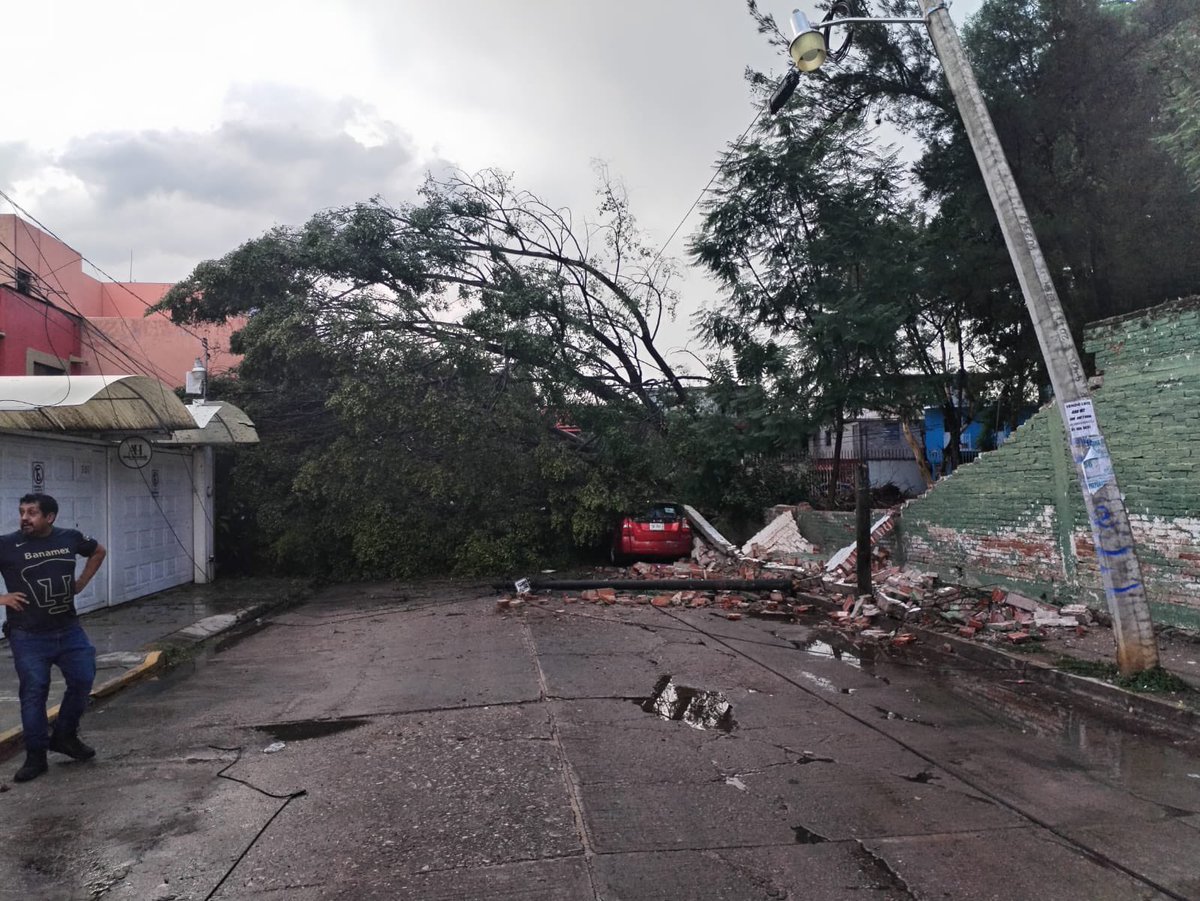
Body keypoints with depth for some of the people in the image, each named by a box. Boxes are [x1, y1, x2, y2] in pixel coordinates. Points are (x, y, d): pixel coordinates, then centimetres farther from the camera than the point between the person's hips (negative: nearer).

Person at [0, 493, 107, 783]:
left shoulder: (70, 538, -2)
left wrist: (81, 583, 10)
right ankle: (35, 757, 16)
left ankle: (64, 736, 26)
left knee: (83, 680, 5)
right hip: (28, 637, -3)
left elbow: (98, 551, 19)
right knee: (33, 694, 3)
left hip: (69, 630, 3)